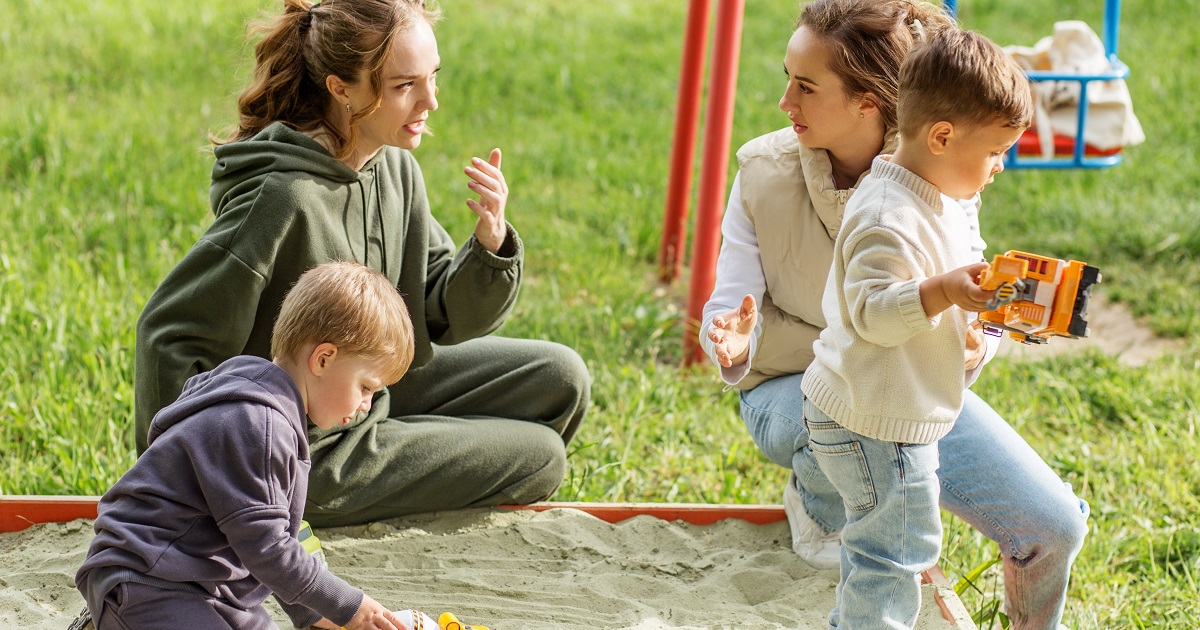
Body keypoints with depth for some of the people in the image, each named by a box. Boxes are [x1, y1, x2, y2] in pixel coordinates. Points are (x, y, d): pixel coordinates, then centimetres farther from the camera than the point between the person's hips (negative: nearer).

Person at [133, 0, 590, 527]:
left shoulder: (394, 167, -4)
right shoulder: (285, 197, -29)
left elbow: (443, 317, -1)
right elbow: (169, 335, -24)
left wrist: (491, 244, -20)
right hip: (308, 454, -8)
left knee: (558, 377, 7)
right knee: (540, 457, -3)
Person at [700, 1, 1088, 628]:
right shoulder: (763, 170, -13)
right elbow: (731, 306, -11)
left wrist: (969, 347, -32)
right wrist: (735, 345, -35)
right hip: (793, 388, -1)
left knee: (1054, 527, -14)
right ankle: (815, 504, 0)